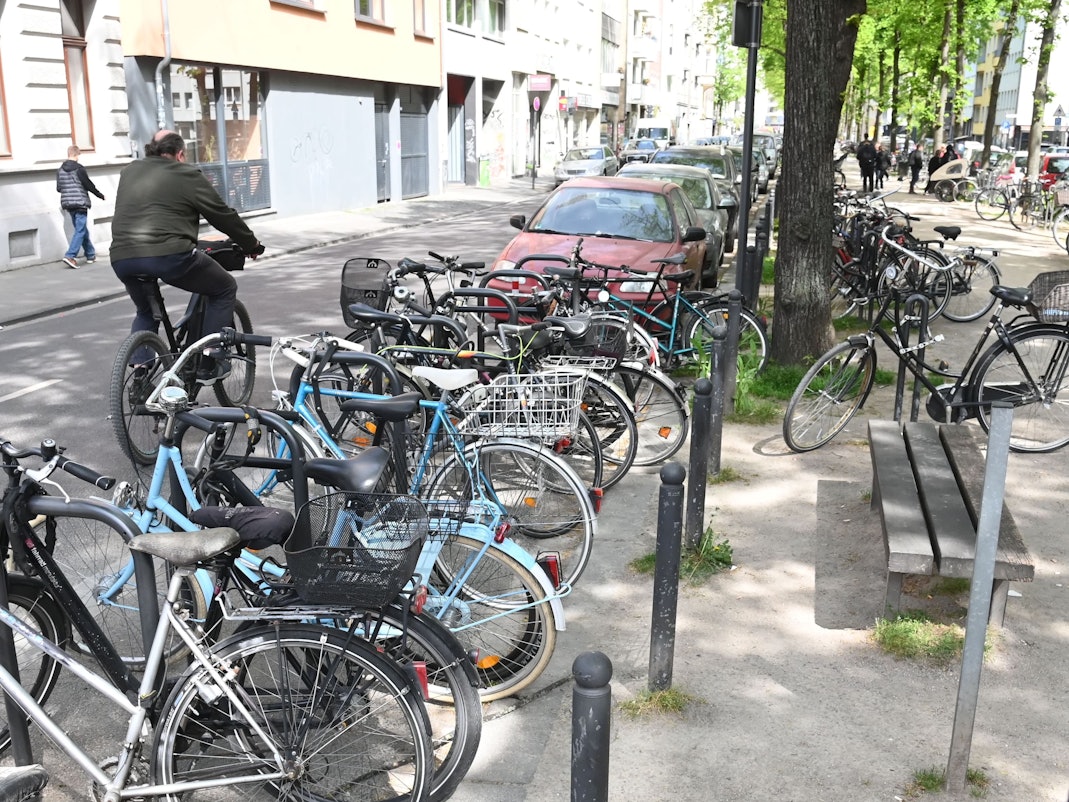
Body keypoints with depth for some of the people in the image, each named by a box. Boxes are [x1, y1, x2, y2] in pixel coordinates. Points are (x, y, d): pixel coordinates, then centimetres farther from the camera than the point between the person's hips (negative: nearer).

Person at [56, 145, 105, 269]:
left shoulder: (60, 170, 6)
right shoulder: (79, 169, -12)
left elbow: (58, 188, 10)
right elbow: (89, 185, -9)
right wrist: (100, 194, 7)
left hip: (67, 203, 7)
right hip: (80, 203, -7)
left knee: (82, 229, 17)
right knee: (80, 230, -5)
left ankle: (90, 255, 24)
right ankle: (70, 256, -16)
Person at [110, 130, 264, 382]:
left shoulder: (128, 172, 24)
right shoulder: (186, 174, 8)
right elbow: (223, 215, 11)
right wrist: (252, 244, 24)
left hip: (122, 258, 6)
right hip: (169, 255, -6)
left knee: (146, 312, 32)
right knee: (225, 289, 15)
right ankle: (209, 365, 11)